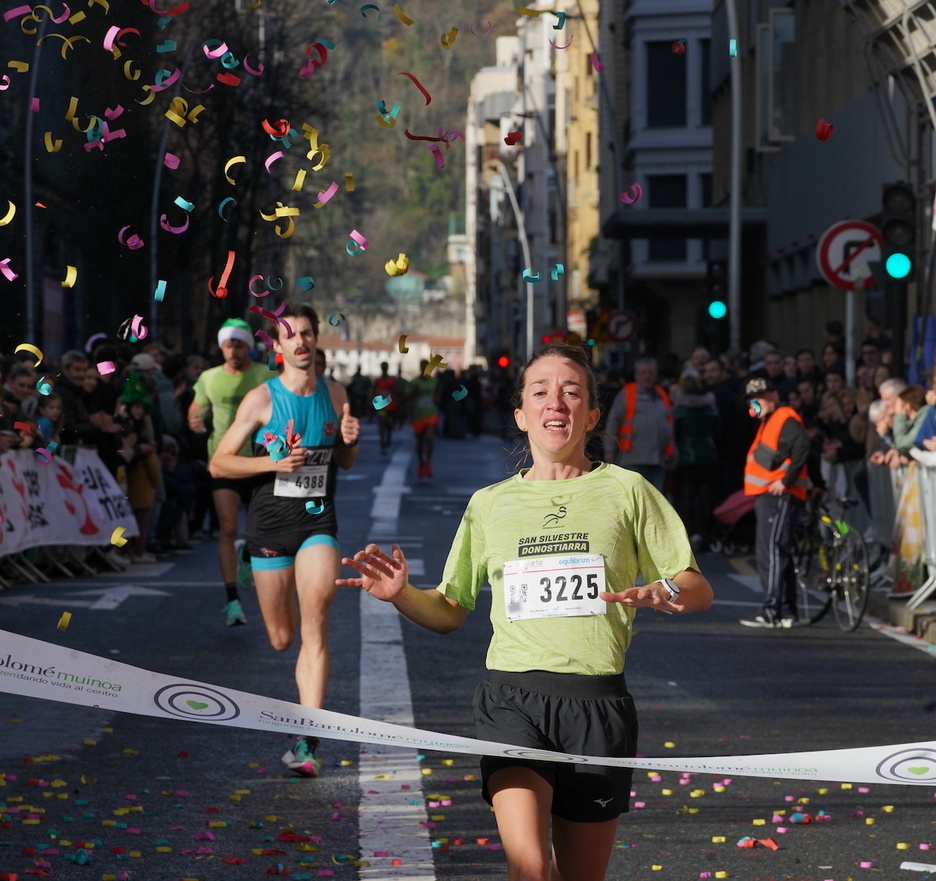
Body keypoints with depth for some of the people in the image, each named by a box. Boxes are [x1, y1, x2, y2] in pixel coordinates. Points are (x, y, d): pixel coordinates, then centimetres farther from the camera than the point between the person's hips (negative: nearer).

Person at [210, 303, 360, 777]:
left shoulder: (335, 395, 6)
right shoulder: (261, 399, -5)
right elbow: (219, 463, -5)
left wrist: (349, 441, -4)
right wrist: (275, 463, -17)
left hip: (318, 520, 1)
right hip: (269, 523, -1)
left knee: (314, 626, -17)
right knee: (282, 638, 8)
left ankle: (306, 741, -20)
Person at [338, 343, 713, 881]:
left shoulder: (626, 490, 9)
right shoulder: (489, 504, 15)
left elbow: (699, 590, 9)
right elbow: (449, 613, 21)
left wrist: (662, 592, -14)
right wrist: (401, 594, 0)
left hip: (599, 702, 0)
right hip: (513, 700, 0)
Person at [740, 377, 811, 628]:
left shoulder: (786, 420, -10)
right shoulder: (768, 423, 22)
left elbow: (802, 450, -24)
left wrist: (786, 481, -23)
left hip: (779, 496, -11)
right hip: (767, 496, 11)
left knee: (771, 552, -14)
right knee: (779, 553, 12)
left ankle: (772, 612, -17)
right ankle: (787, 611, 16)